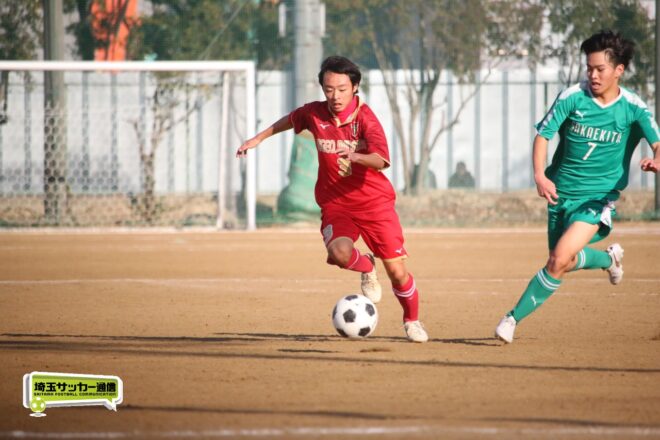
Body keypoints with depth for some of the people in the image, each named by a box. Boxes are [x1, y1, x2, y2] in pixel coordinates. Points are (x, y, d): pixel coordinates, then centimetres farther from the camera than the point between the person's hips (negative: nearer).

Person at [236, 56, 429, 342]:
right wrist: (259, 138, 25)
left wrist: (356, 156, -50)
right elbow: (291, 120, 20)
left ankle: (412, 320, 27)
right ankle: (366, 268, 9)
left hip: (374, 201, -2)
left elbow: (381, 161, -31)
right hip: (335, 203, 2)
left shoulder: (364, 117, -16)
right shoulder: (314, 114, -5)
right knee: (339, 253, -29)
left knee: (396, 271, -3)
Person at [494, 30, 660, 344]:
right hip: (562, 192, 3)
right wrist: (539, 175, -23)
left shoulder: (633, 108, -9)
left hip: (599, 197, -3)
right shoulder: (572, 97, -9)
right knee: (564, 262, 13)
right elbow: (542, 134, -6)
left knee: (560, 258, -22)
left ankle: (514, 318, -12)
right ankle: (608, 258, 45)